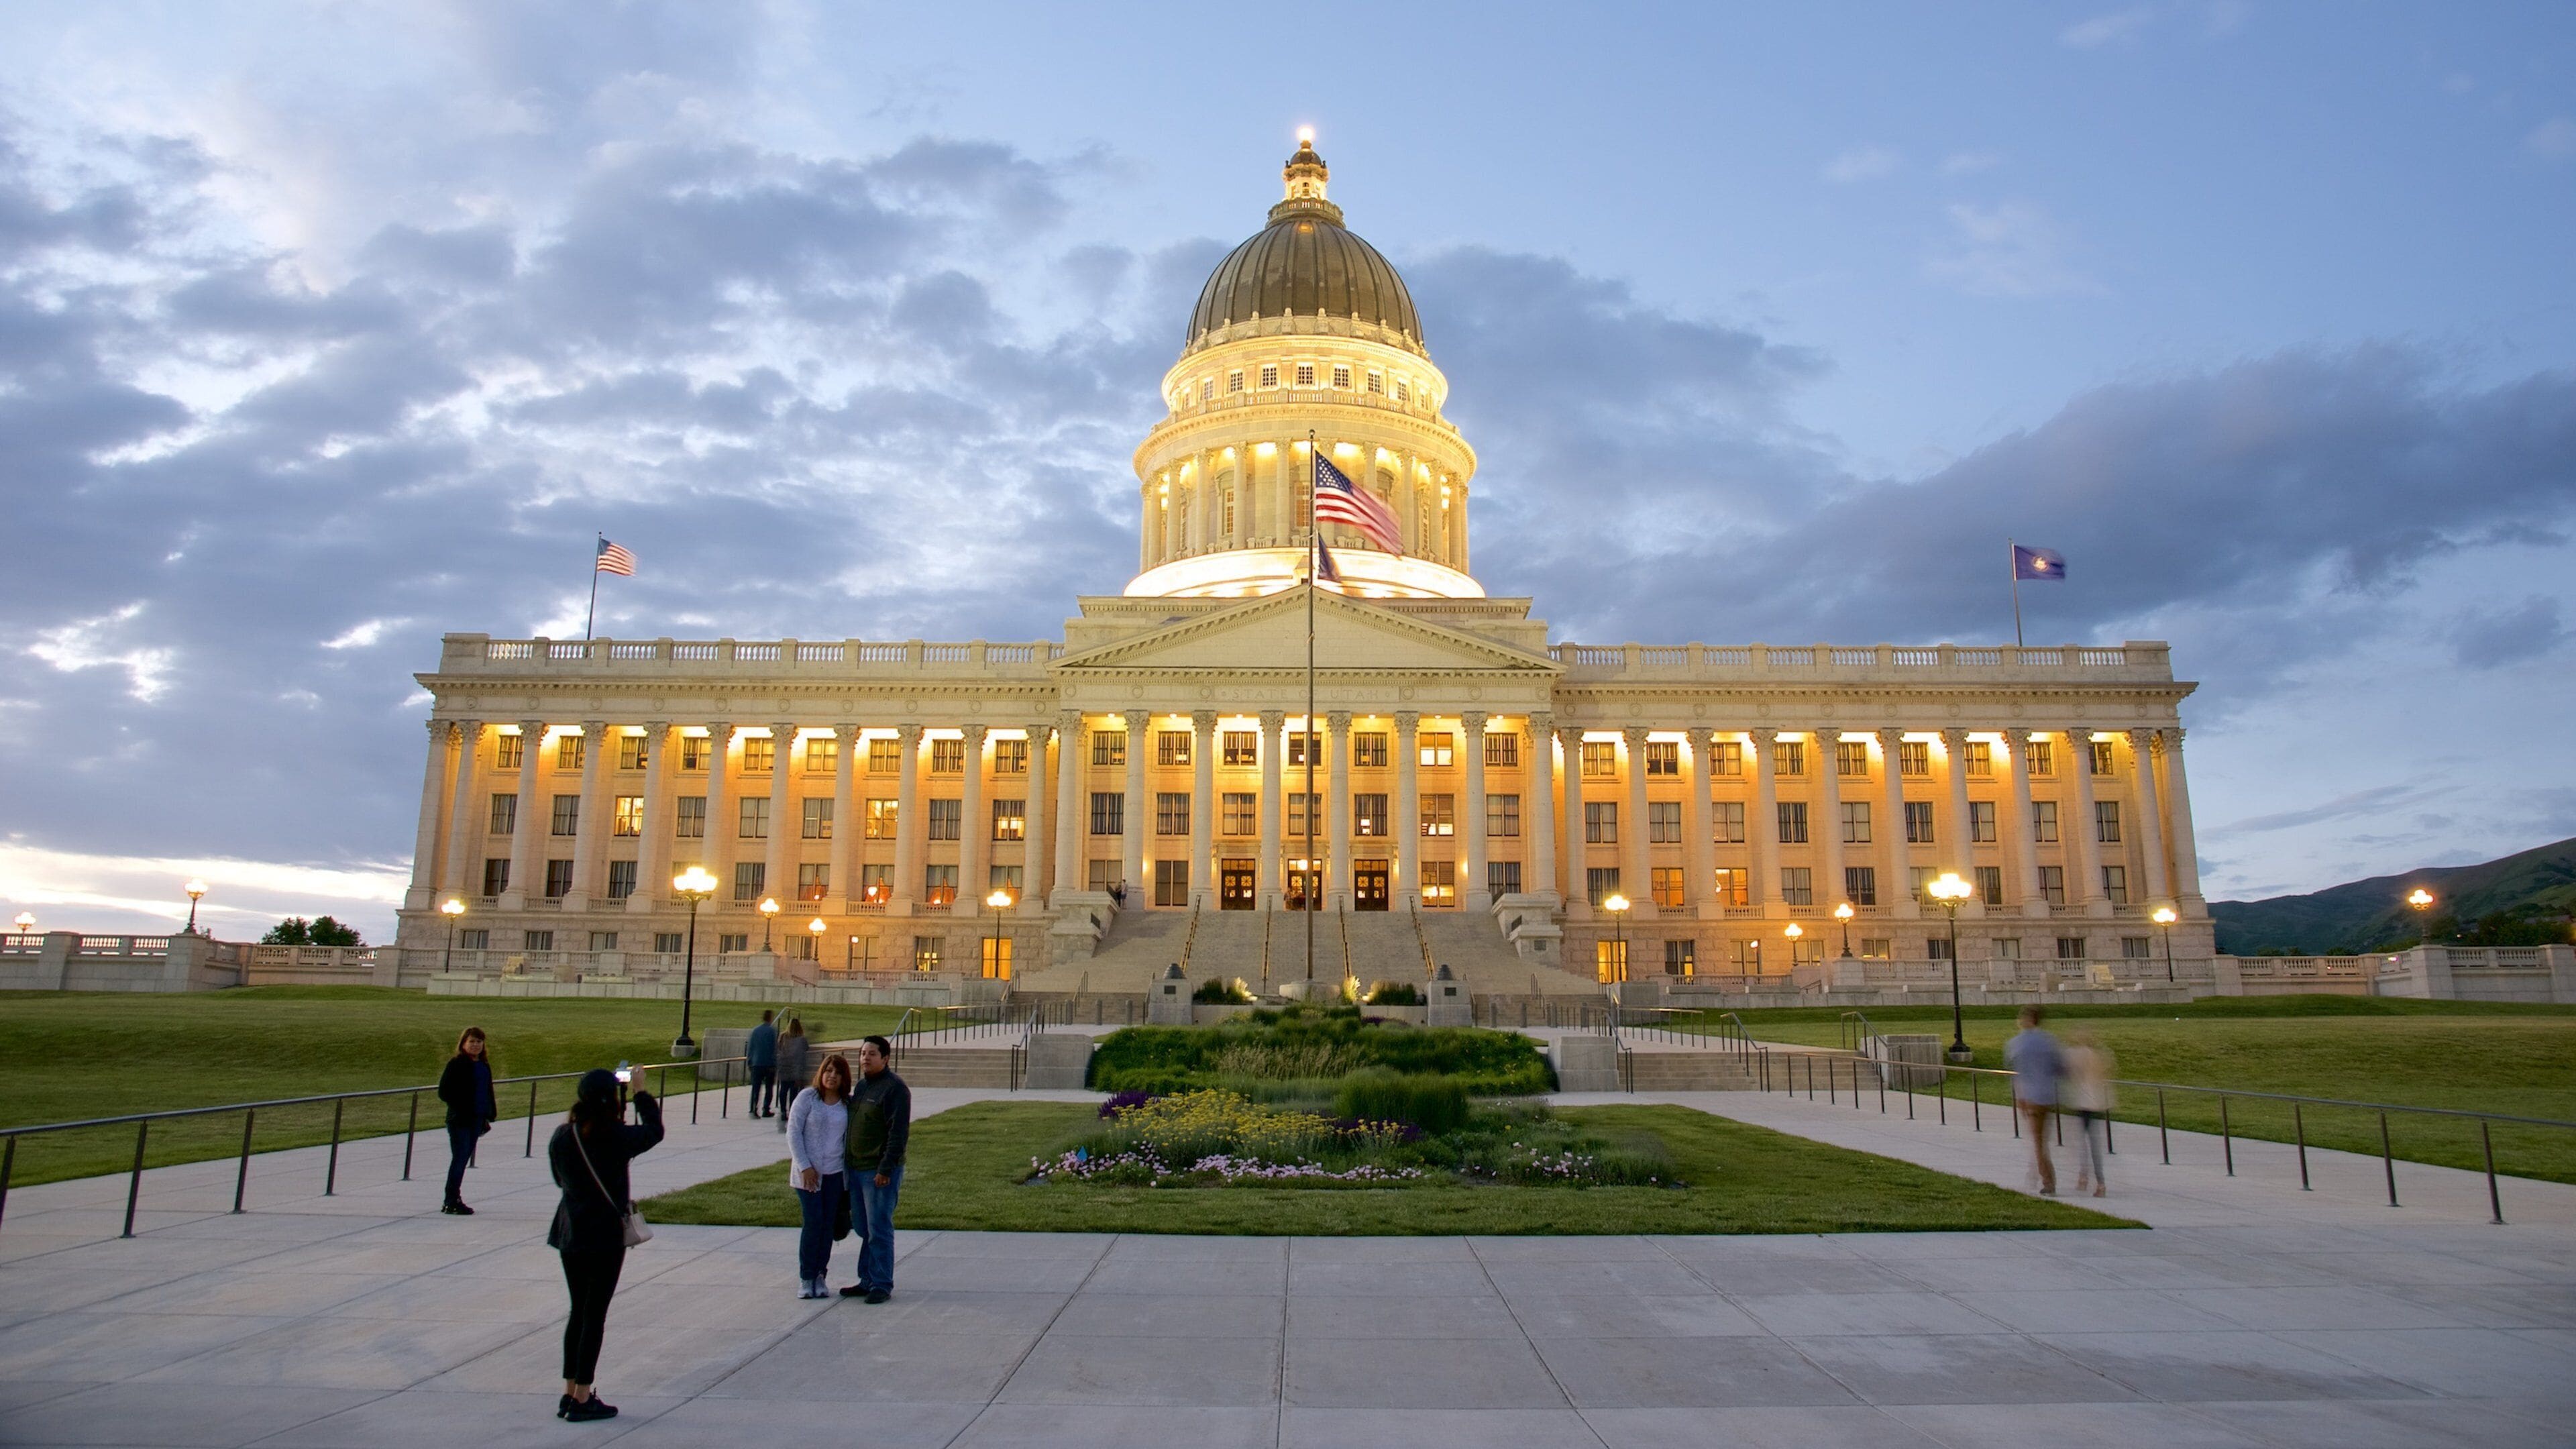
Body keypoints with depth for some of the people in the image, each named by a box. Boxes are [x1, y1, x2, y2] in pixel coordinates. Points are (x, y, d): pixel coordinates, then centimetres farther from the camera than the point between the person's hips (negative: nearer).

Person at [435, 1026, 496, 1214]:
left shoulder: (484, 1066, 12)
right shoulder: (456, 1064, -9)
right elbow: (444, 1092, -11)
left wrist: (489, 1116, 11)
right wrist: (461, 1107, -17)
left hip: (477, 1120, 7)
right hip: (460, 1121, -7)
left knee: (464, 1158, 11)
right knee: (460, 1158, -6)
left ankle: (453, 1200, 19)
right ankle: (452, 1201, 1)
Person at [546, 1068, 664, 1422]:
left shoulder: (561, 1137, -2)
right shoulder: (617, 1137, -18)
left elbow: (560, 1180, 12)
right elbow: (654, 1131, 1)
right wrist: (641, 1094, 9)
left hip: (570, 1232, 6)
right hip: (605, 1234, -6)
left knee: (578, 1311, 17)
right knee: (595, 1314, 3)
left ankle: (570, 1393, 23)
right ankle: (583, 1399, 8)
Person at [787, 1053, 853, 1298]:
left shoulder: (848, 1104, 4)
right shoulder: (807, 1097, -4)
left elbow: (850, 1138, 9)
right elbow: (793, 1133, -5)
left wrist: (850, 1169, 3)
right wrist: (804, 1167, -11)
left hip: (836, 1174, 3)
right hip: (808, 1172, -3)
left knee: (829, 1225, 5)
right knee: (813, 1222, -7)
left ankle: (820, 1276, 17)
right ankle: (806, 1278, 6)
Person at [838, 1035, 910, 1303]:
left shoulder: (895, 1088, -13)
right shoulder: (861, 1086, 14)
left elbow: (899, 1133, -17)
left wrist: (886, 1169, -21)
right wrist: (847, 1161, 16)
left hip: (880, 1172, -8)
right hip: (856, 1169, 8)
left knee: (879, 1230, -3)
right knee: (864, 1228, 14)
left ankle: (882, 1285, 5)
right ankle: (867, 1280, 24)